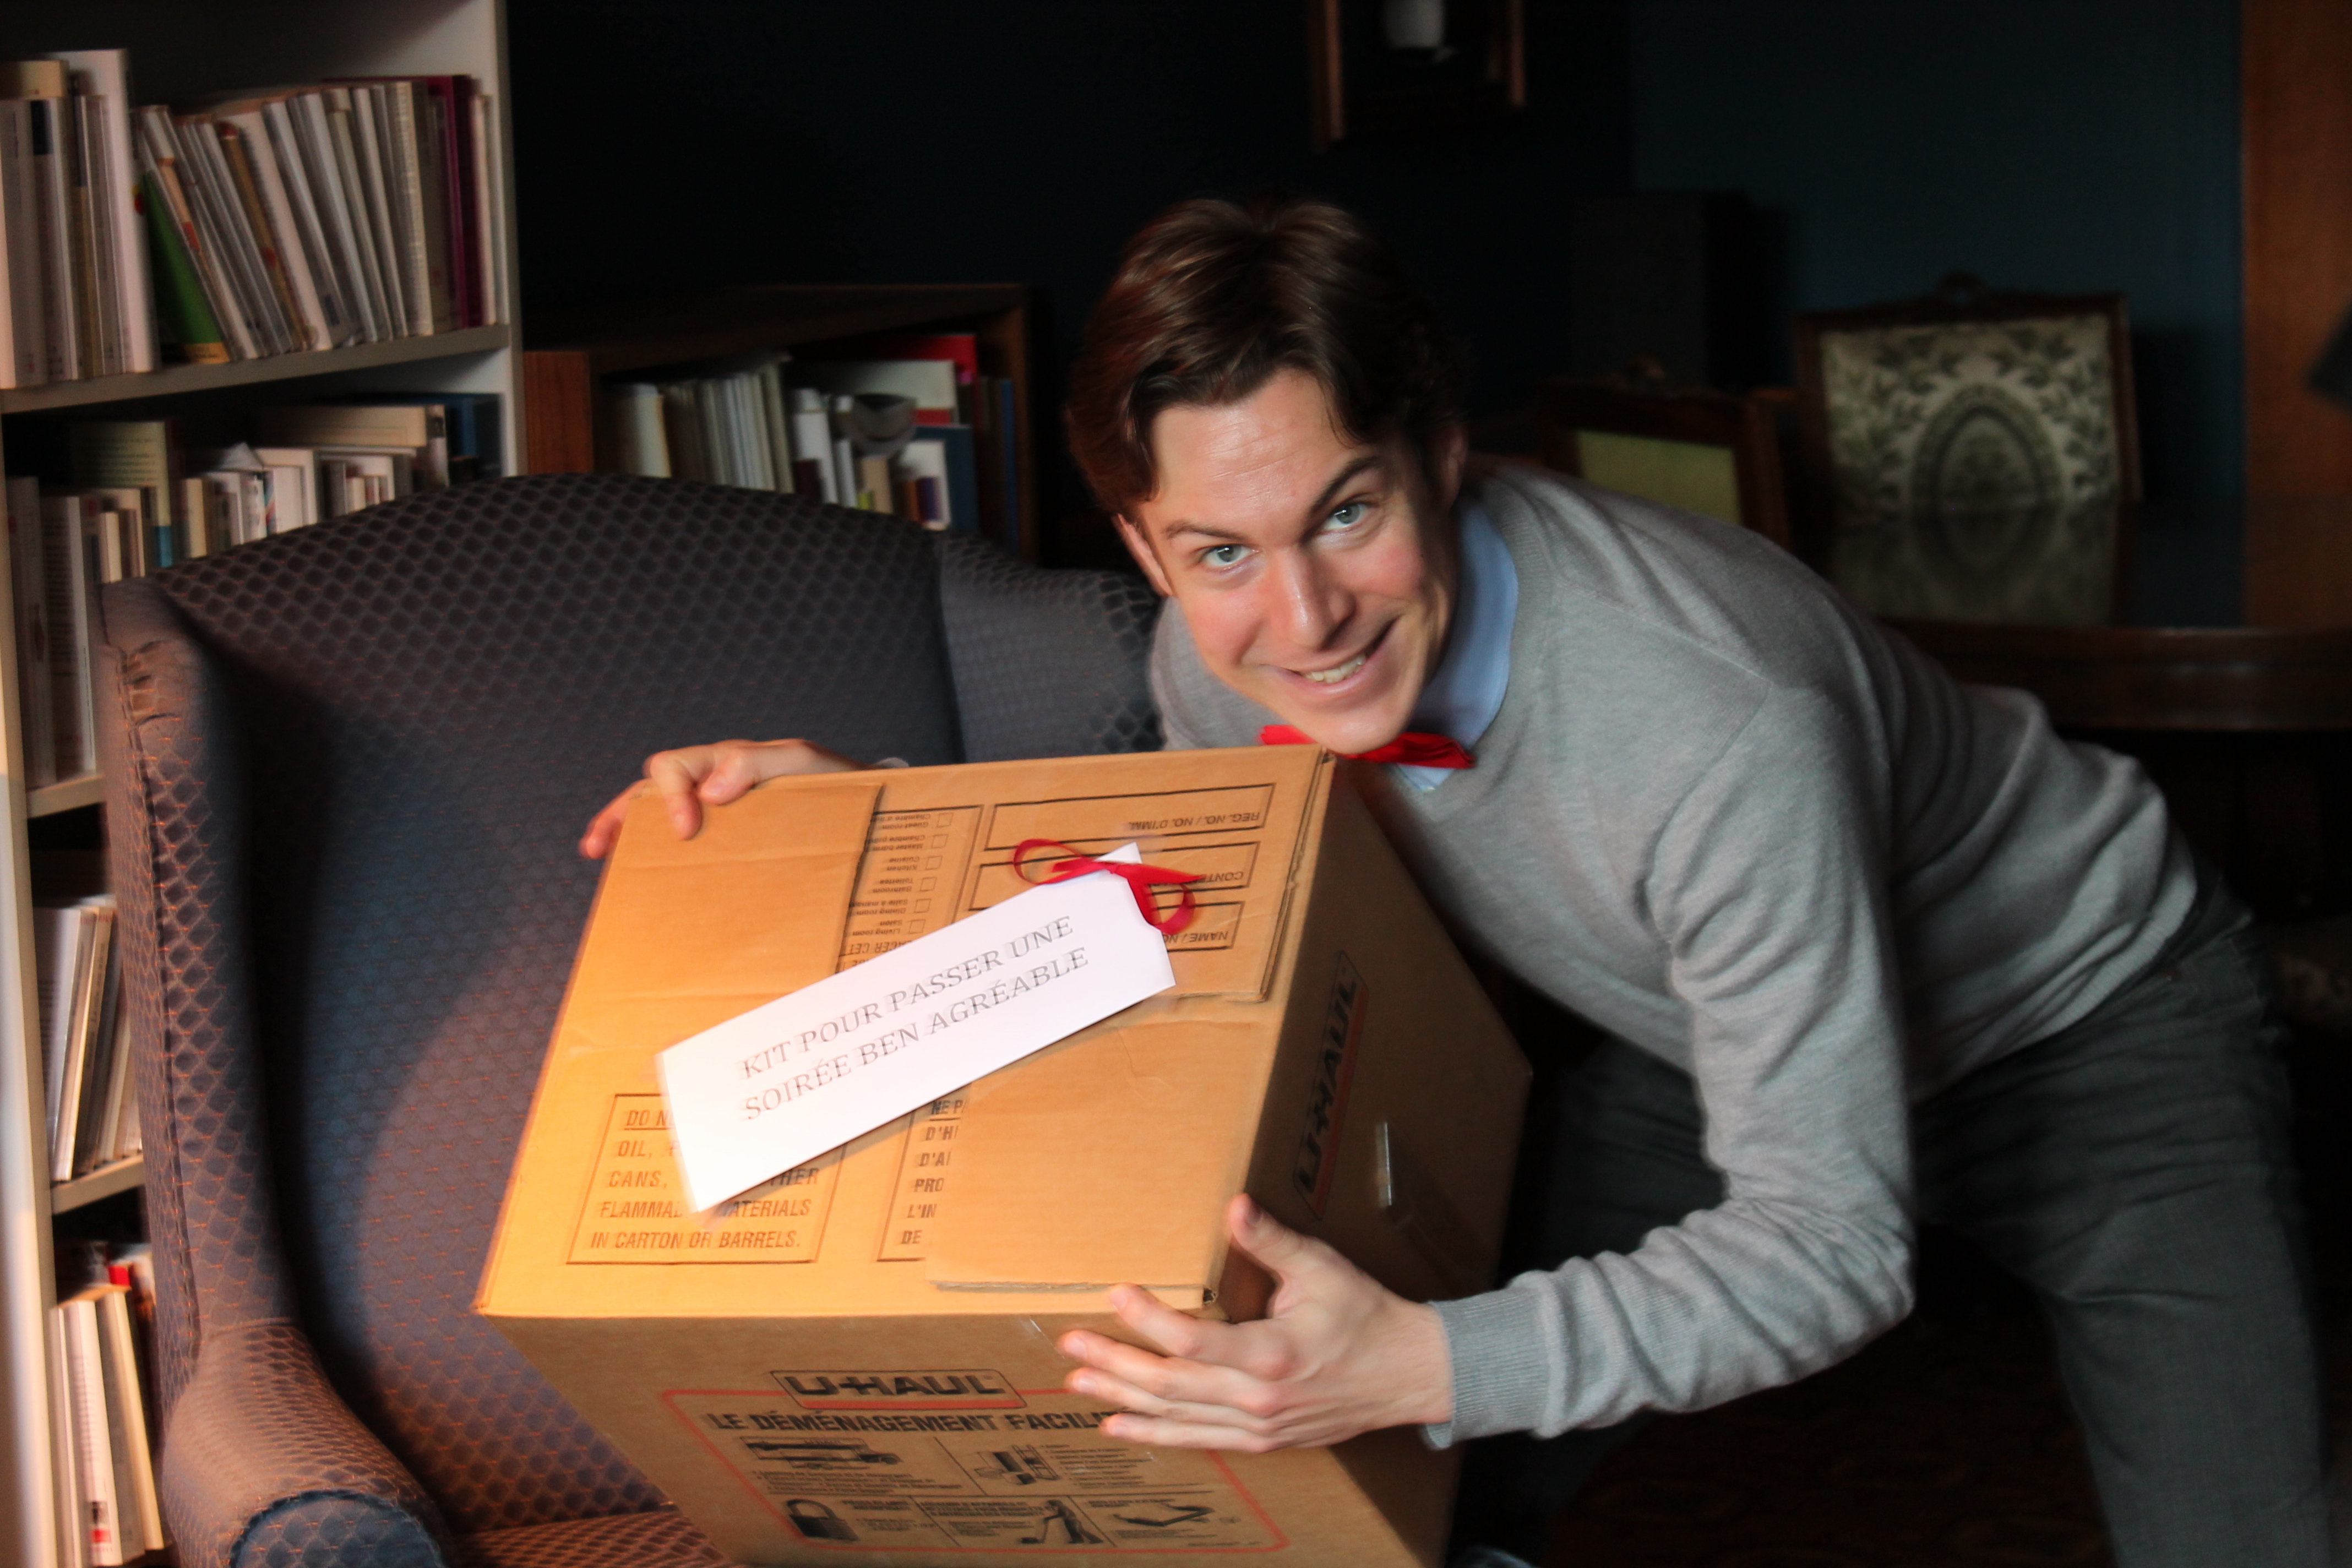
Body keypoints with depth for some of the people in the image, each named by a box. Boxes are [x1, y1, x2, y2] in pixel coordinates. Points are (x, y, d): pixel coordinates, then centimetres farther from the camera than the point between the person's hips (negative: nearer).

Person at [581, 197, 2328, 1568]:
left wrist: (1423, 1366, -50)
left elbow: (1828, 1248, -36)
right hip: (1717, 1033, 5)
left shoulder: (1718, 730, -41)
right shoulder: (1231, 657, -21)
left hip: (2090, 1011, -4)